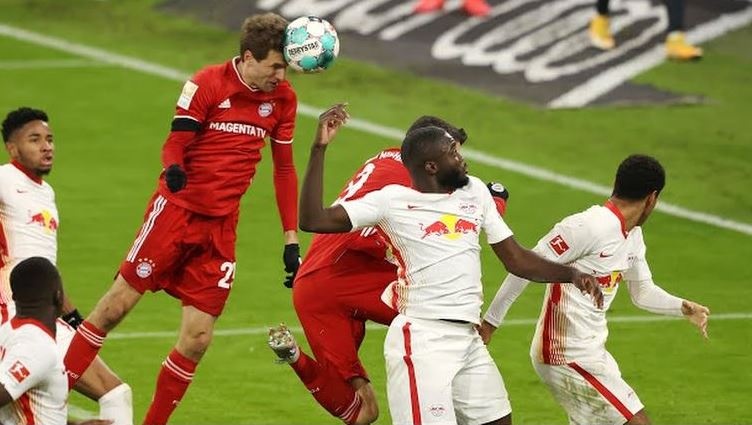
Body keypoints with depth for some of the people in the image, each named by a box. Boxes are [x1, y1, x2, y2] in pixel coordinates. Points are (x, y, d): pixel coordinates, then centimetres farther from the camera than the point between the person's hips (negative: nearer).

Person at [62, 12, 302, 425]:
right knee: (118, 303, -4)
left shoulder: (283, 99, 3)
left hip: (221, 227, 4)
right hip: (177, 209, -4)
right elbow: (174, 144, -11)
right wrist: (173, 169, -36)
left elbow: (284, 169, 11)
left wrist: (291, 240, 9)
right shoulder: (207, 84, -11)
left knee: (197, 339, -2)